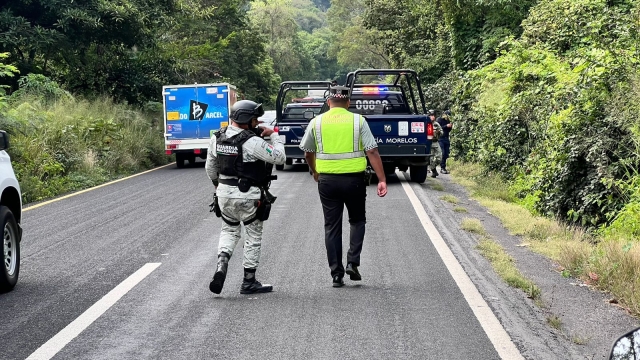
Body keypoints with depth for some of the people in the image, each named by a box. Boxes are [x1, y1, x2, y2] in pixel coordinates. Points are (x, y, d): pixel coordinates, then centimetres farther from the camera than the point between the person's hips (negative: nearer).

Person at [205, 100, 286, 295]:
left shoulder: (217, 137, 1)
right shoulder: (252, 142, -20)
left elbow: (210, 166, 12)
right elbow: (279, 158, -15)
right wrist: (274, 135, -2)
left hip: (224, 192, 6)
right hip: (248, 196, -6)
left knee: (229, 231, 21)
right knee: (253, 236, 10)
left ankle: (221, 266, -4)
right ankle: (249, 282, 16)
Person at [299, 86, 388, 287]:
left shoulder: (317, 122, 3)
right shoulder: (358, 121, -2)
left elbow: (308, 152, 13)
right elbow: (372, 152, -8)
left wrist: (315, 172, 31)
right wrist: (382, 180, -6)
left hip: (327, 180, 1)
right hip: (354, 179, -1)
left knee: (332, 226, 8)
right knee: (357, 221, 18)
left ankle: (336, 274, 7)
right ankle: (352, 263, 3)